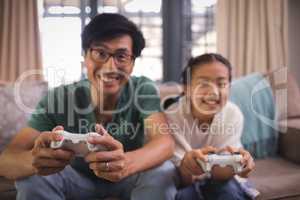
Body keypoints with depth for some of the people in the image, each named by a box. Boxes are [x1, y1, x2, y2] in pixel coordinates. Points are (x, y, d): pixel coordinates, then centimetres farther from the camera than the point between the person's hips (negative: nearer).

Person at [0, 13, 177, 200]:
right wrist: (35, 159, -55)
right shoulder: (59, 98, -22)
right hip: (79, 177, 1)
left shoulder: (143, 89, -22)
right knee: (31, 176, -26)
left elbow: (165, 141, -38)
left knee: (162, 170, -30)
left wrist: (126, 163, -62)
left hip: (129, 178, 0)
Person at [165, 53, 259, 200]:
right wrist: (187, 165, -50)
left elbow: (218, 173, -20)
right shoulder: (172, 117, -25)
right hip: (184, 183, -2)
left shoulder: (233, 115, -18)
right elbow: (181, 178, -25)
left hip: (215, 181, 2)